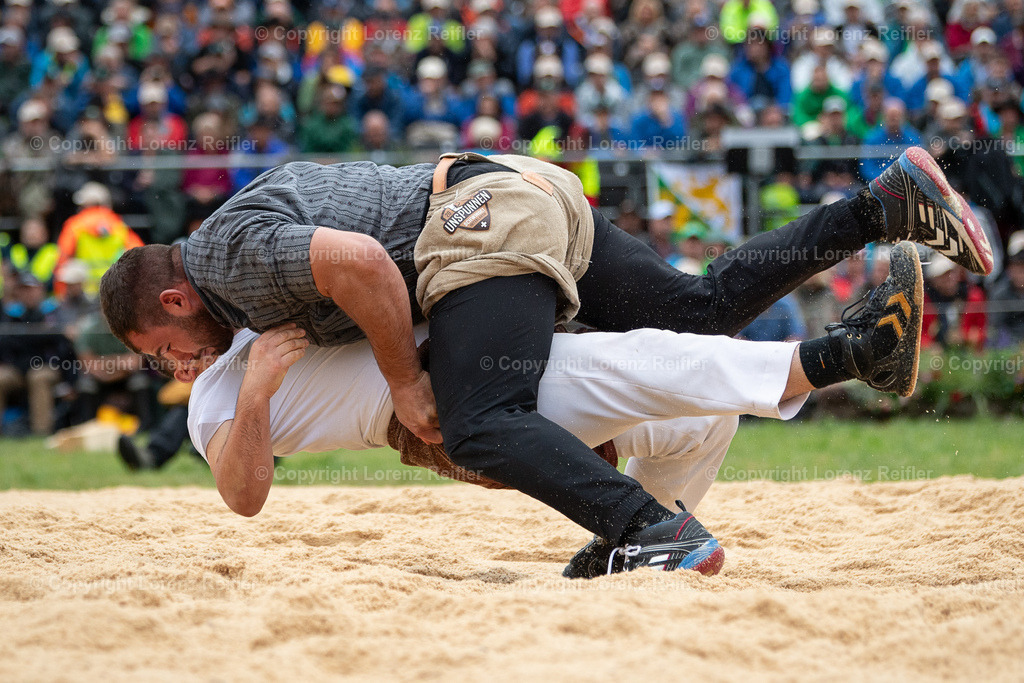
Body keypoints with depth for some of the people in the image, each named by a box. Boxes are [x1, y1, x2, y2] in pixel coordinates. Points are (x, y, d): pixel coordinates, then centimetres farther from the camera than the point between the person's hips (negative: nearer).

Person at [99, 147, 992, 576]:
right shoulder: (260, 207, 22)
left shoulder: (234, 255, -9)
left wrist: (406, 383, -14)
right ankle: (890, 203, 10)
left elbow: (360, 260, -25)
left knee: (480, 428, -21)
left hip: (490, 221, -10)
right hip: (534, 189, 10)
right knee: (698, 312, 11)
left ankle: (660, 536, -37)